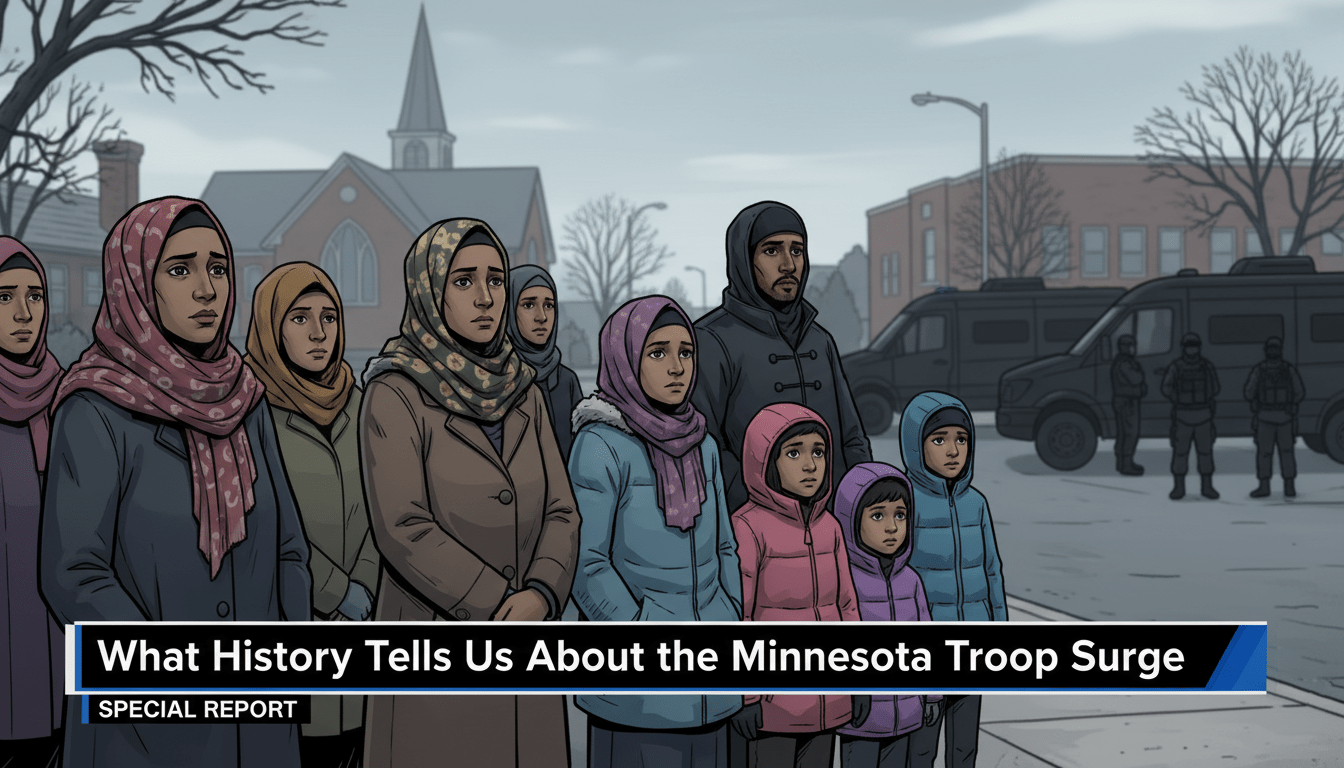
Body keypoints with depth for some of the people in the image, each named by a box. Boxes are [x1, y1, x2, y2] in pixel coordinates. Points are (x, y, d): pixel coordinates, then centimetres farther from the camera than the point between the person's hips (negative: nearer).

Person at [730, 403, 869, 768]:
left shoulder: (828, 528, 5)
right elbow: (734, 618, -13)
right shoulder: (747, 527, -14)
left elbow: (845, 605, 11)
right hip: (774, 695, -6)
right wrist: (743, 695, -14)